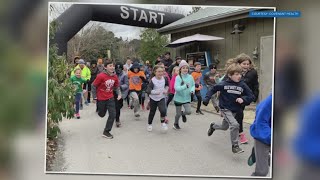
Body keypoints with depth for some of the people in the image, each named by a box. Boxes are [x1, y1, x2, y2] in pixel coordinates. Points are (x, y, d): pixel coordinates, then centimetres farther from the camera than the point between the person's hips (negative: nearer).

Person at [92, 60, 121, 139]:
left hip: (110, 98, 3)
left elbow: (117, 86, 8)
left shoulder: (115, 77, -7)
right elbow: (94, 86, -11)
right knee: (102, 115, 16)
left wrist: (119, 94, -9)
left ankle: (106, 132, 9)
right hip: (101, 99, -3)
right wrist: (94, 97, -7)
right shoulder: (101, 76, -21)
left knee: (113, 115, -6)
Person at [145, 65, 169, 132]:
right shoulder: (153, 80, -21)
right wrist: (155, 92, -44)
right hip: (153, 98, -2)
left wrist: (166, 90, -1)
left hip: (162, 98, 2)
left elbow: (167, 85, 16)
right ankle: (149, 124, 36)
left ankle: (163, 123, 5)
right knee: (152, 112, 12)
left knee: (163, 110, -21)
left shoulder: (164, 79, -8)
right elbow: (148, 91, -29)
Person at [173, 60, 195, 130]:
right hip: (178, 98, -2)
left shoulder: (190, 77, -4)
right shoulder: (178, 78, -15)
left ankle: (183, 114, 24)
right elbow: (176, 88, -25)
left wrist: (192, 90, -10)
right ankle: (176, 124, 40)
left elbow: (193, 85, 10)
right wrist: (185, 86, -37)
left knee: (188, 112, -14)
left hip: (187, 98, 3)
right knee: (178, 114, 8)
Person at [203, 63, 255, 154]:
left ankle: (213, 126, 55)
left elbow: (251, 96, -6)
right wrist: (207, 98, -10)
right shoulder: (223, 84, -15)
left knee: (224, 127, 22)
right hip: (225, 109, -5)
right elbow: (213, 89, -1)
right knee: (234, 125, -23)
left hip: (235, 110, 5)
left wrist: (243, 99, -23)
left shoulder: (242, 85, -10)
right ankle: (235, 146, -7)